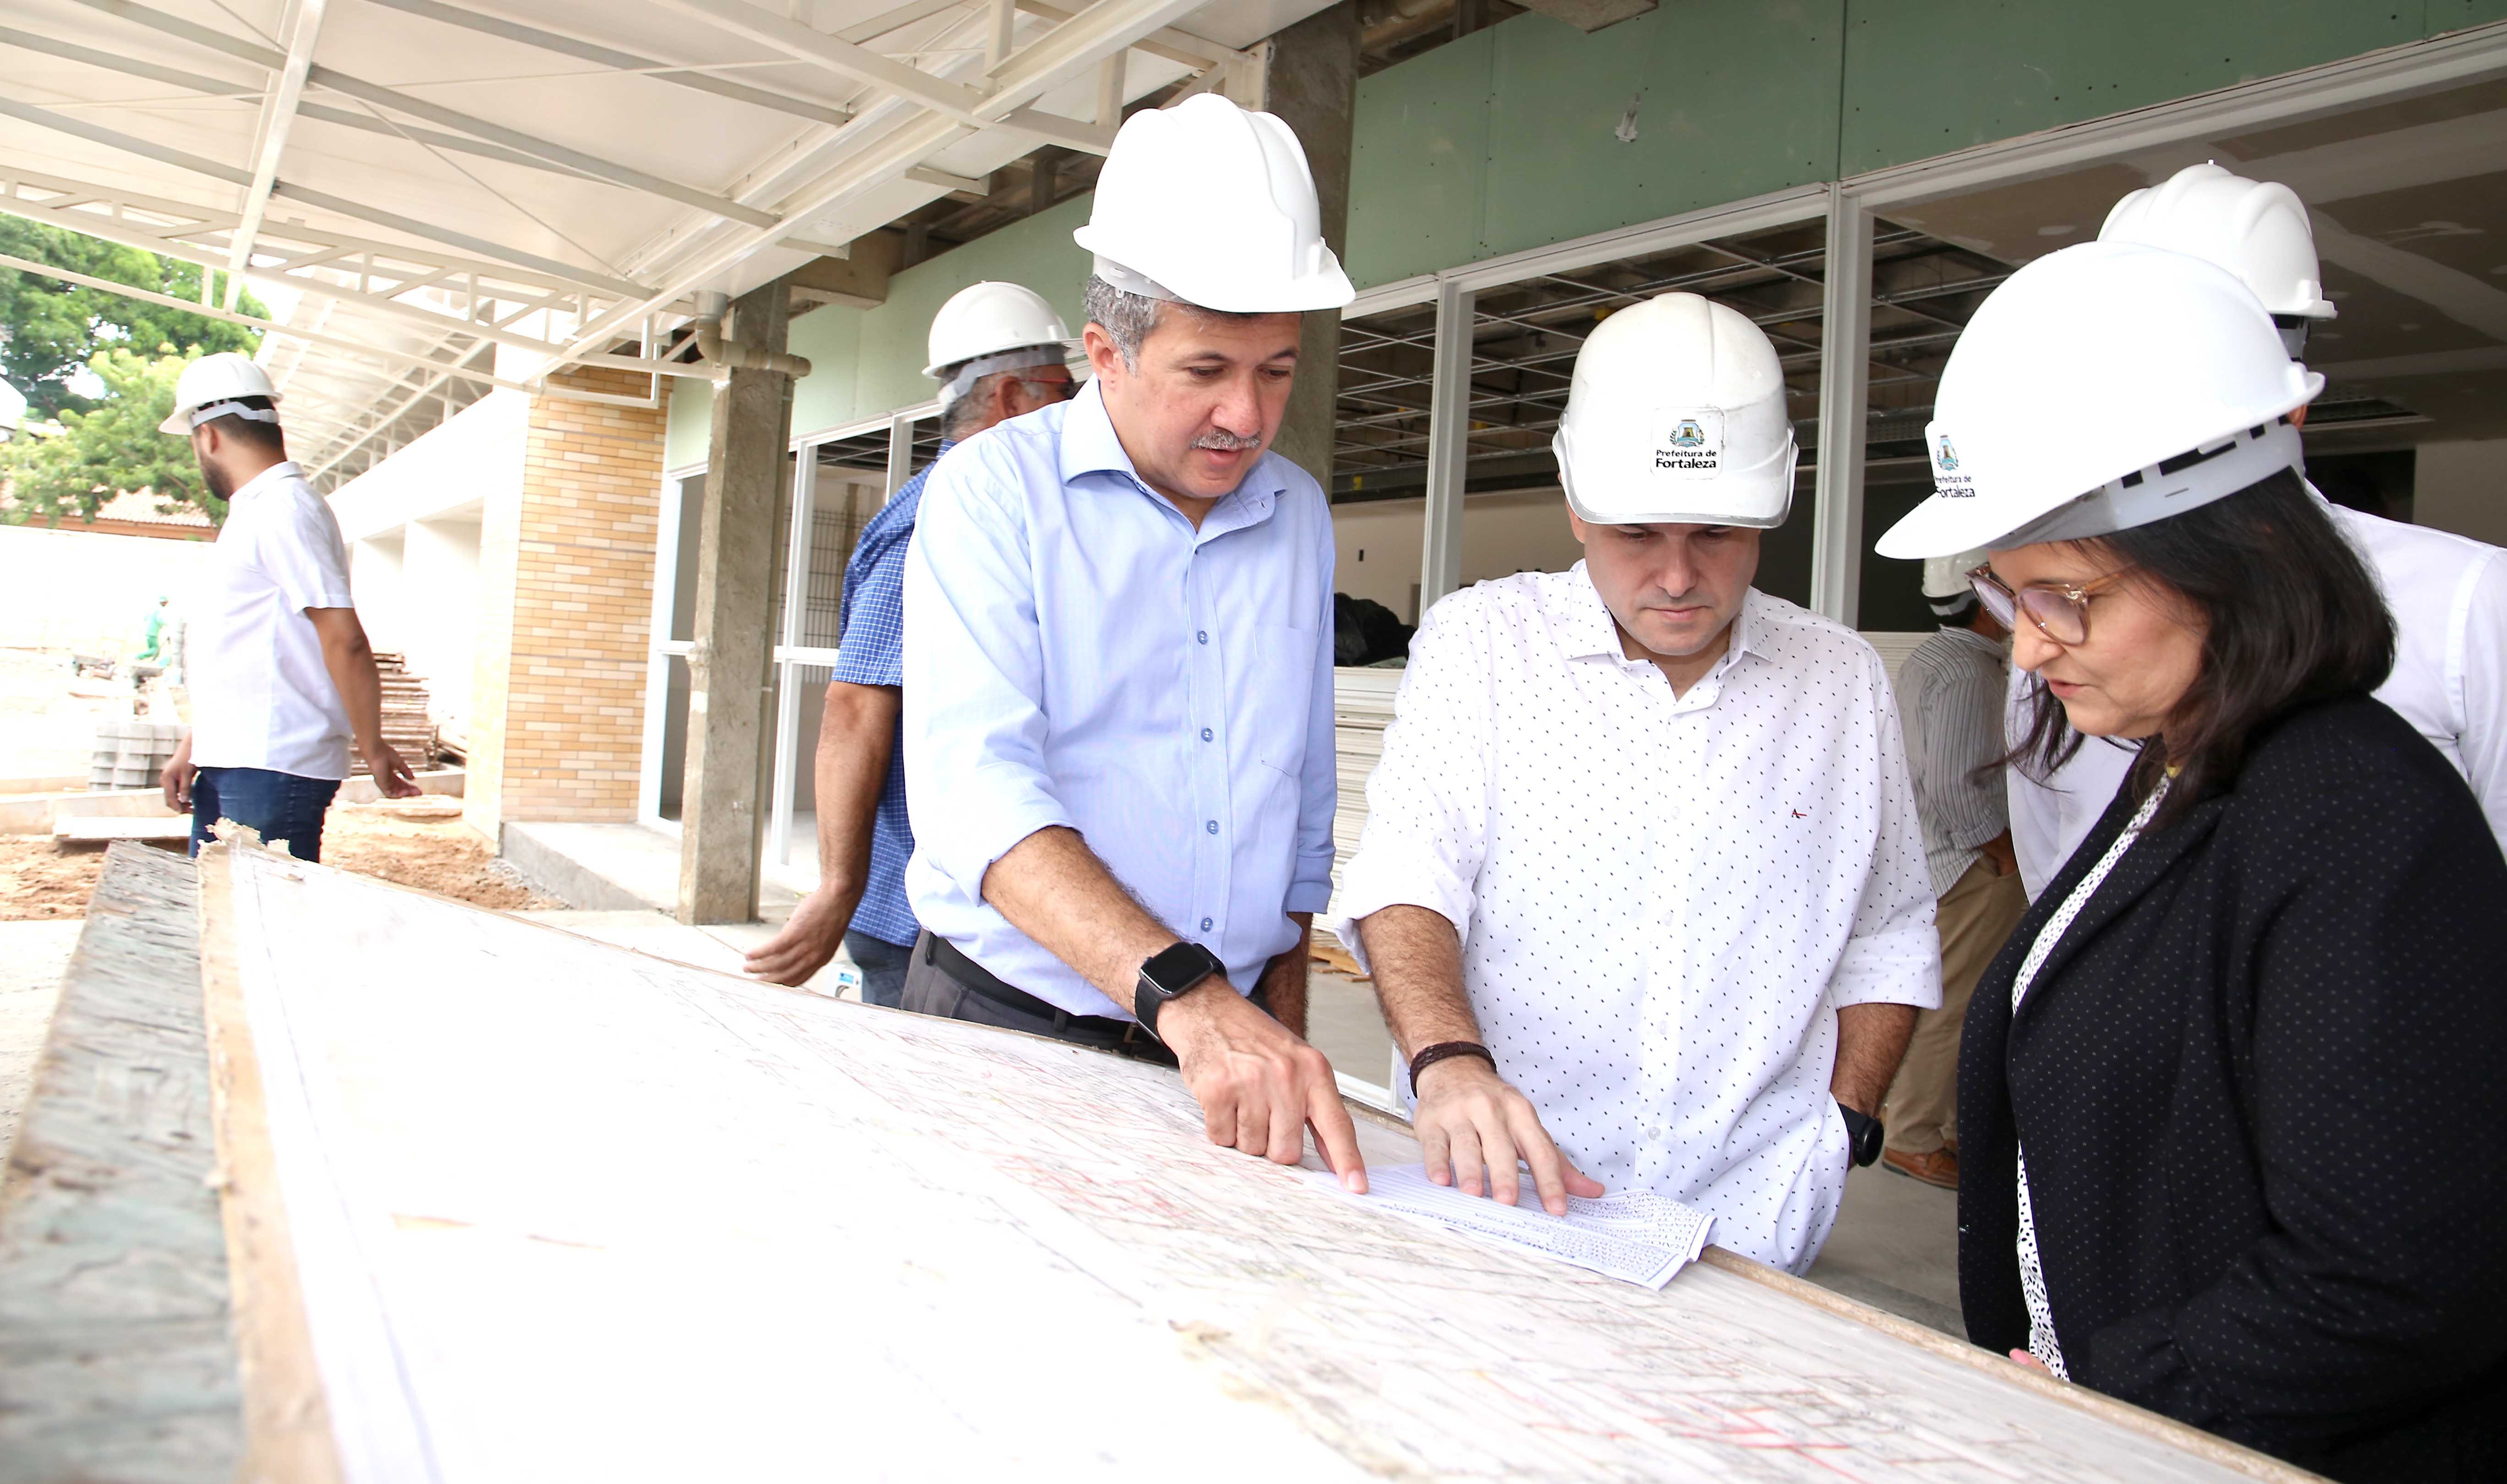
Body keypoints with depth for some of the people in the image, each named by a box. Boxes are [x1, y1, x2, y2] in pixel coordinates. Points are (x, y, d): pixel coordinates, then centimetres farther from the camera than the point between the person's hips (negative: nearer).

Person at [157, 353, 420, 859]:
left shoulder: (282, 511, -14)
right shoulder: (251, 514, 19)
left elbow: (345, 641, -20)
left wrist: (372, 749, -14)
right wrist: (193, 746, 19)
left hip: (273, 769, -10)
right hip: (230, 763, 10)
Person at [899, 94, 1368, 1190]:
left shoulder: (1300, 514, 9)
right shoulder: (994, 494, -8)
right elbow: (974, 787, -22)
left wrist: (1280, 1035, 12)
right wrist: (1185, 998, -33)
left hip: (1233, 1052, 4)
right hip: (1009, 1023, -3)